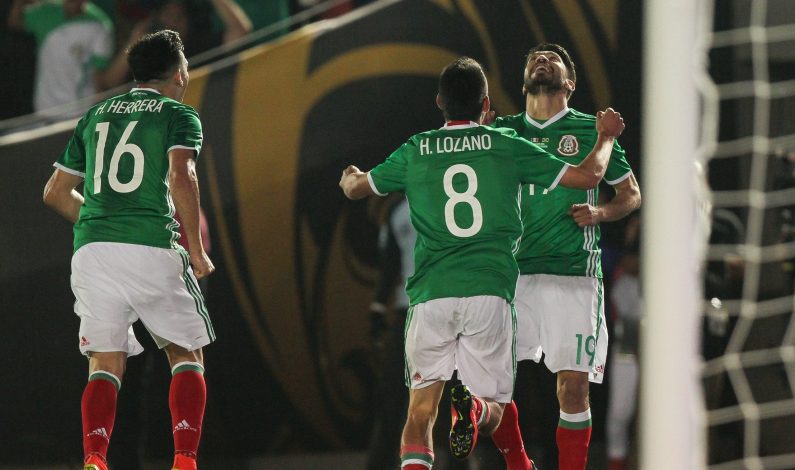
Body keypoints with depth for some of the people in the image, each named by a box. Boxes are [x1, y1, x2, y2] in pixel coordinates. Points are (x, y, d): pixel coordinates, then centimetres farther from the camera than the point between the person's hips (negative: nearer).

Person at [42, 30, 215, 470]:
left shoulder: (95, 115, 21)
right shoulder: (178, 114, 6)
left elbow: (56, 192, 23)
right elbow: (181, 177, -12)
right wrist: (196, 249, -5)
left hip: (91, 250, 4)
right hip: (152, 249, -4)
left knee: (105, 364, 9)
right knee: (186, 355, 11)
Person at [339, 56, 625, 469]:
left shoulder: (415, 151, 9)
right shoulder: (507, 146, 5)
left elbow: (356, 188, 25)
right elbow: (588, 176, 10)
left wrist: (349, 178, 49)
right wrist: (606, 137, 29)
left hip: (431, 294, 1)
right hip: (489, 292, -1)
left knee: (420, 413, 7)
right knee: (492, 412, 7)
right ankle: (474, 408, -29)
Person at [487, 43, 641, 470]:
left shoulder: (590, 130, 7)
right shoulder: (505, 131, 13)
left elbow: (631, 194, 13)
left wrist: (600, 213, -8)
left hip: (573, 275, -2)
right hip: (513, 272, 2)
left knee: (573, 387, -6)